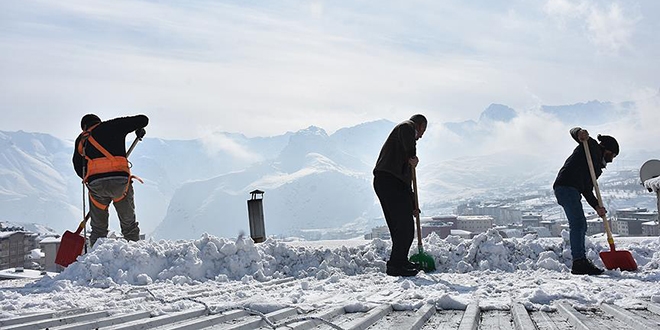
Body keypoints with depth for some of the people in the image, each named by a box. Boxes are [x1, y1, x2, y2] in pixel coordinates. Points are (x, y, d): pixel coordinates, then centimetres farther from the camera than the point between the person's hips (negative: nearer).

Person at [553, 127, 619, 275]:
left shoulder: (597, 165, 30)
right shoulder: (592, 146, 11)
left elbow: (587, 189, 20)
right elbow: (573, 131, 0)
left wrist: (596, 206, 5)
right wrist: (580, 133, -25)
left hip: (572, 190, 10)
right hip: (566, 186, -10)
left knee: (581, 226, 14)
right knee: (578, 223, -17)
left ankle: (580, 262, 20)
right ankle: (579, 262, -23)